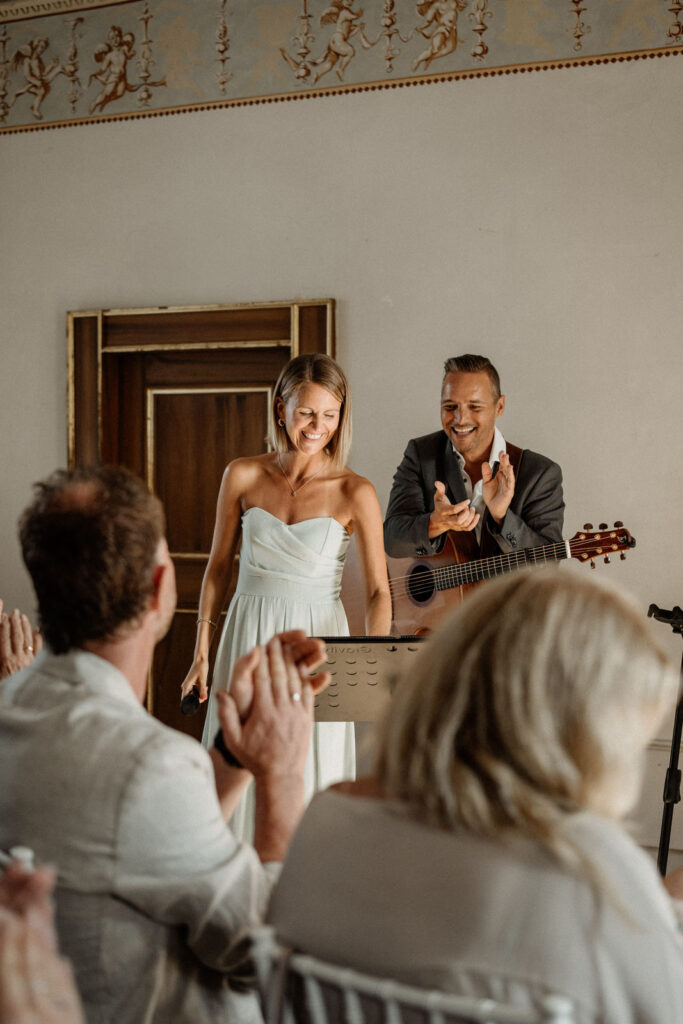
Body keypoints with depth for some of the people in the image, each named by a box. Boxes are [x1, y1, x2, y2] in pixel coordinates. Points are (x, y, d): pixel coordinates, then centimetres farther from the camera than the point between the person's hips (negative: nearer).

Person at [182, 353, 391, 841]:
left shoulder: (355, 493, -8)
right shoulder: (243, 476, -1)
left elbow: (379, 591, -8)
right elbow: (219, 567, 8)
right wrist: (201, 655, 7)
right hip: (248, 636, 2)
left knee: (311, 772, 3)